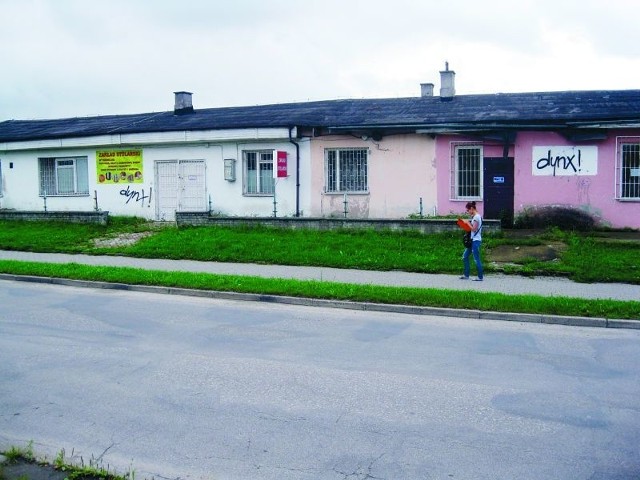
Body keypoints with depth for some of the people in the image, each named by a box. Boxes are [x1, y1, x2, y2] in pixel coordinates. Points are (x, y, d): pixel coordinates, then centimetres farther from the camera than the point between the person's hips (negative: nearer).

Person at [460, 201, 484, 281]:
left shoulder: (476, 217, -15)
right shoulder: (474, 216, 14)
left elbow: (474, 229, -18)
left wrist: (468, 222, -8)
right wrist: (468, 223, 6)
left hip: (476, 240, -10)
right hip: (472, 240, 10)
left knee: (476, 259, -5)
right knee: (465, 257, 12)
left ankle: (480, 277, 2)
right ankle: (466, 275, 17)